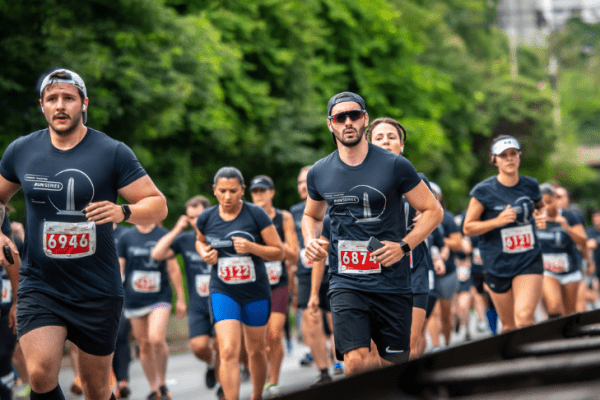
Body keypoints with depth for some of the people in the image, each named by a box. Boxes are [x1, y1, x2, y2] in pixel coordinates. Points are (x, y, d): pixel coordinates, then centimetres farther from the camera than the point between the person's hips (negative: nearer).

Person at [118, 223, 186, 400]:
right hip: (134, 299, 2)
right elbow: (119, 268, 9)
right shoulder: (126, 238, 6)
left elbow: (173, 268, 6)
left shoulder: (164, 235, 3)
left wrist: (180, 298, 7)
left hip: (159, 298, -2)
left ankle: (162, 383, 1)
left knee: (157, 339, -21)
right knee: (144, 345, 5)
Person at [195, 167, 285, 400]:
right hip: (223, 293, 0)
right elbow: (200, 241, 19)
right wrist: (205, 254, -3)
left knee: (256, 350, 16)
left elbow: (279, 252, -9)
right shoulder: (206, 218, -4)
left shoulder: (256, 215, -12)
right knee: (228, 352, -16)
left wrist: (251, 247, -24)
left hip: (256, 293, 0)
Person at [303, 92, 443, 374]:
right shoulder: (319, 173, 6)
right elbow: (311, 216, 25)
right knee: (356, 362, -18)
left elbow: (433, 210, 2)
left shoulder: (395, 166, -3)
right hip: (345, 284, 1)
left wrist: (404, 246, -11)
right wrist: (311, 240, 3)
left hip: (392, 284, -1)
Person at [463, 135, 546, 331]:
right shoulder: (484, 191, -8)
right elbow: (467, 228, -5)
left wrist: (542, 216, 2)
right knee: (509, 325, 7)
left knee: (524, 317, -19)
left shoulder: (531, 185, 3)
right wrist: (498, 221, -19)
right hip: (497, 265, -1)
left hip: (529, 261, 1)